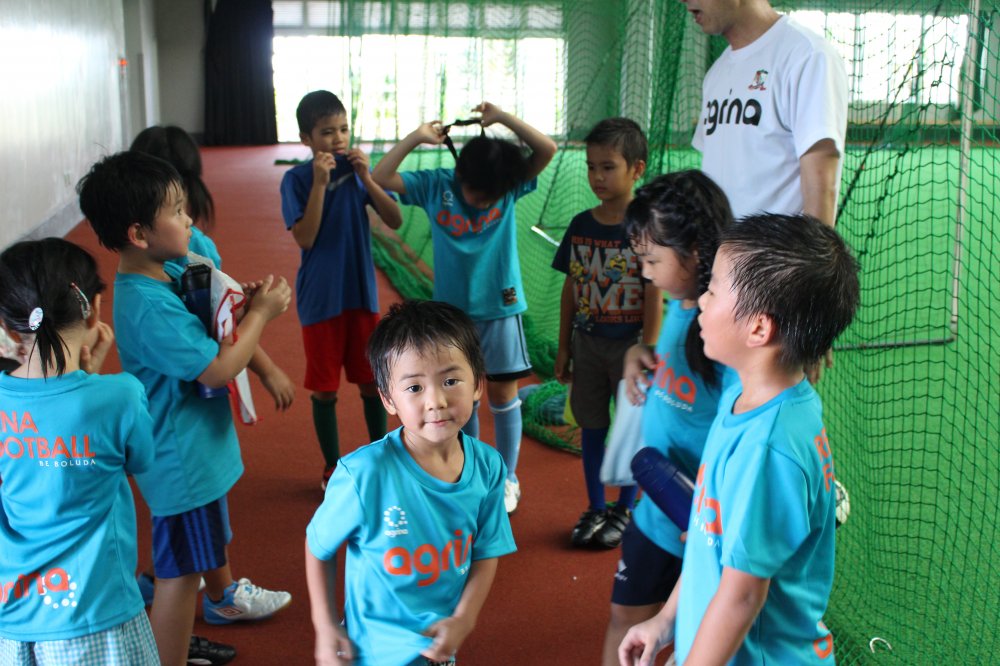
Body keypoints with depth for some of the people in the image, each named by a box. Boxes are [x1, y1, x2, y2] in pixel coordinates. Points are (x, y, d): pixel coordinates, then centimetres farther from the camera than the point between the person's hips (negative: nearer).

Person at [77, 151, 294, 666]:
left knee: (211, 532, 34)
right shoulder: (146, 306, -31)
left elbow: (202, 328, 10)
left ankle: (225, 596, 60)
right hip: (182, 458, -11)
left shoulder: (167, 275, -2)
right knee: (180, 571, 2)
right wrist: (261, 313, -19)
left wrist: (244, 304, -9)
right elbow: (218, 368, -30)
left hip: (198, 442, 11)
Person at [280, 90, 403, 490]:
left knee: (371, 382, 12)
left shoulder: (357, 169, 0)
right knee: (324, 388, 8)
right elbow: (305, 238, -18)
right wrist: (320, 183, -23)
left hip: (362, 293, 2)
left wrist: (366, 177, -17)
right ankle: (332, 468, 25)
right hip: (320, 299, -2)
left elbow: (394, 221, -6)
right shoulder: (296, 179, -8)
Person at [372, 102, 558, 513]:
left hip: (500, 309, -1)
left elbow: (547, 150, -20)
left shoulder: (510, 186, -8)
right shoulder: (435, 186, -7)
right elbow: (381, 177, -12)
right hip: (453, 310, 1)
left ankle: (507, 478, 22)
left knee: (502, 393, 7)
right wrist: (417, 136, -16)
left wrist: (503, 117, -23)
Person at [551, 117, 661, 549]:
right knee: (591, 427, 13)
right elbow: (570, 290, 7)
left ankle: (625, 509, 25)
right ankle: (595, 509, 28)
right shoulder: (580, 226, 2)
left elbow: (654, 297, -11)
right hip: (587, 342, 4)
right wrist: (563, 348, 7)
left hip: (629, 342, -4)